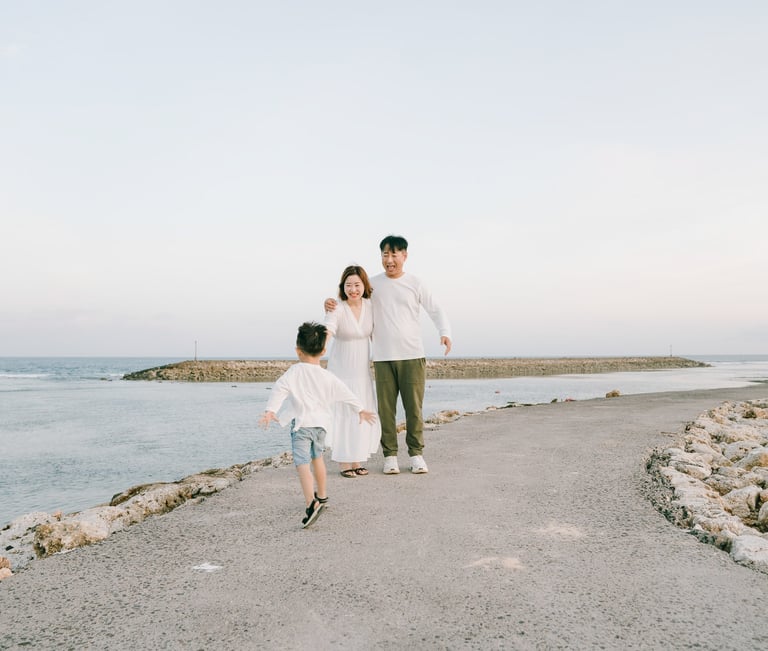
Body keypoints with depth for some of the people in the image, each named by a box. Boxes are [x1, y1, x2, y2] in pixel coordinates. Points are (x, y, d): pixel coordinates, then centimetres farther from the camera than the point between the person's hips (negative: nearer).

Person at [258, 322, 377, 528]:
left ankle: (312, 503, -30)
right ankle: (321, 495, 42)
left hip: (301, 424, -5)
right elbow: (346, 394, 12)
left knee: (302, 464, -13)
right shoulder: (328, 377, 5)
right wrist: (361, 410, 24)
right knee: (317, 457, 26)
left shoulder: (294, 373, -5)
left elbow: (279, 390, -17)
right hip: (321, 423, 5)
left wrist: (270, 410, -23)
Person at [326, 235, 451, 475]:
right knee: (386, 408, 0)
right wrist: (331, 303, -8)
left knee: (414, 408, 1)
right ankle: (390, 455, 11)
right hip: (383, 357, 1)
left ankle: (416, 454, 13)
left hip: (412, 356, -1)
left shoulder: (415, 284, 5)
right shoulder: (373, 284, 8)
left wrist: (444, 332, -12)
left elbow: (436, 311, 6)